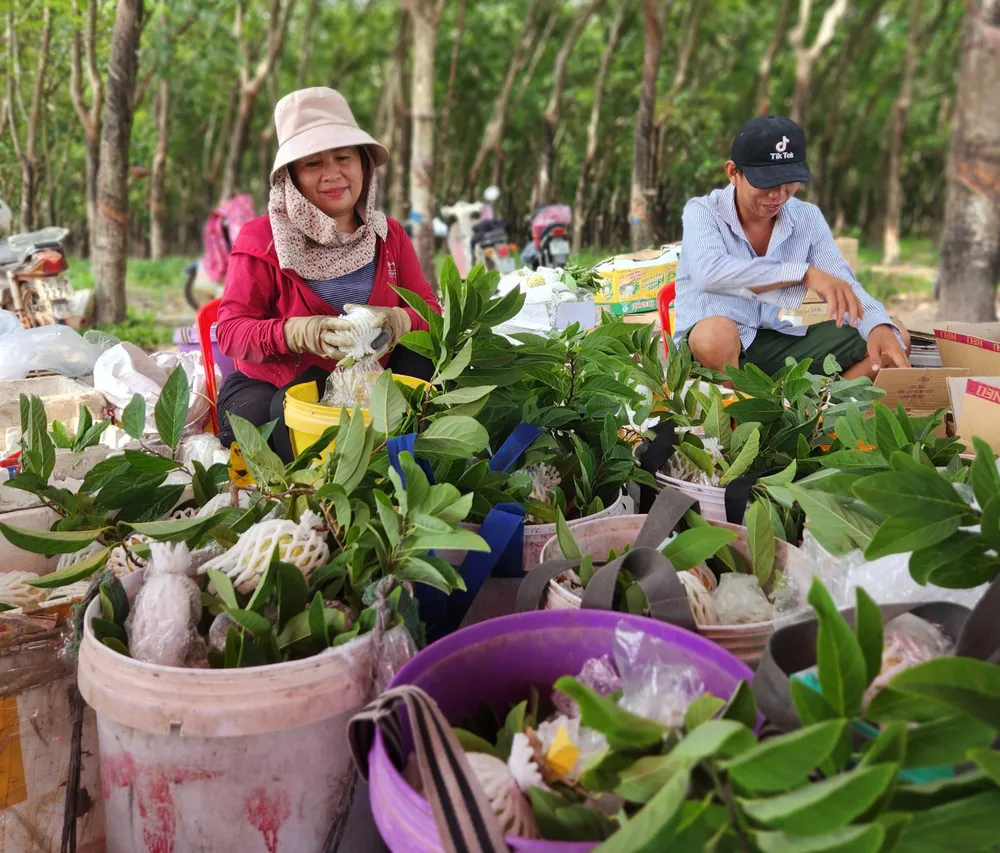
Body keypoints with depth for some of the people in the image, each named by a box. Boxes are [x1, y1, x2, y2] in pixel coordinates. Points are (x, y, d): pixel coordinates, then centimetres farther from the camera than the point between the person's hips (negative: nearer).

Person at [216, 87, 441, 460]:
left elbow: (431, 310, 3)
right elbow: (230, 331, -10)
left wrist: (397, 321, -23)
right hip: (269, 388, -3)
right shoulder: (261, 239, -6)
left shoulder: (388, 235, 6)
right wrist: (301, 333, -30)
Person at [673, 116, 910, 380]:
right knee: (716, 333, -40)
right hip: (708, 346, -5)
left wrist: (880, 327, -24)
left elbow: (844, 285, -2)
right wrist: (804, 273, -30)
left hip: (780, 344, 5)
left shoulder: (808, 218, 6)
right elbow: (709, 273, -28)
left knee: (895, 334, -4)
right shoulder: (702, 211, -7)